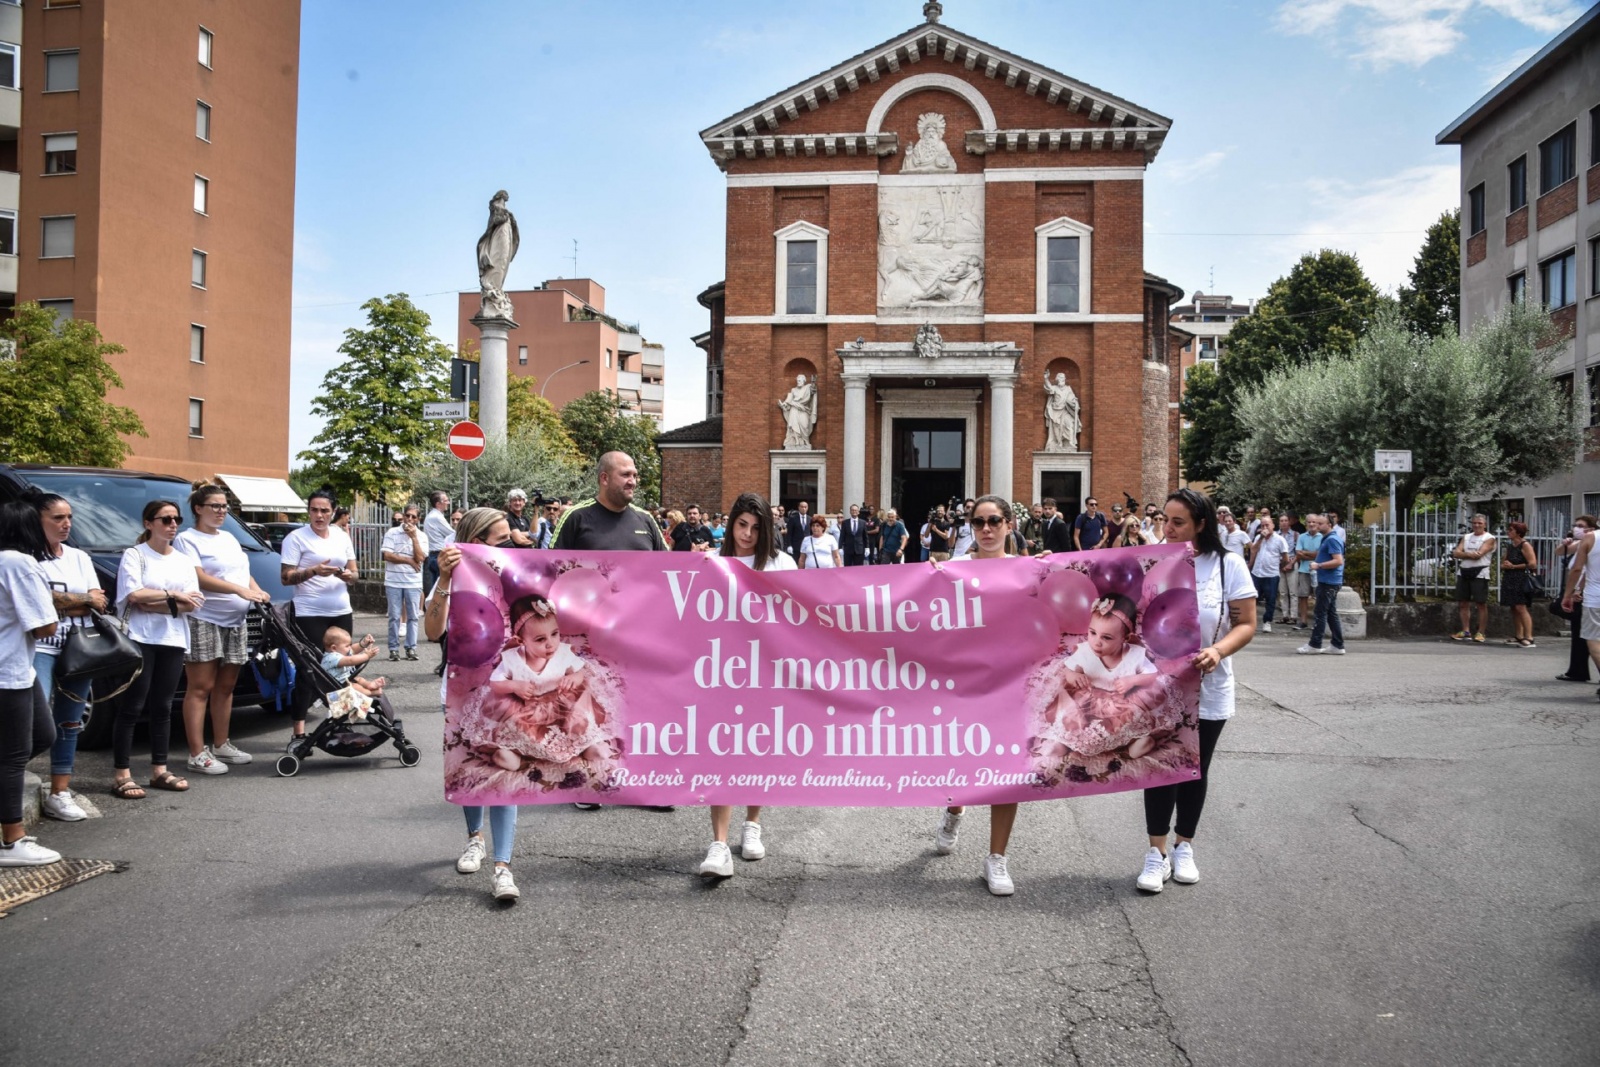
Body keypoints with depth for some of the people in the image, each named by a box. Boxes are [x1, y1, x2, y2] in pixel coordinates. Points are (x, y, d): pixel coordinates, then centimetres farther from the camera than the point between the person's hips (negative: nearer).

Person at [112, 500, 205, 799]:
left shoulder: (184, 560, 13)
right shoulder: (135, 555, -1)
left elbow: (192, 604, 1)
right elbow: (134, 595, -15)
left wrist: (152, 603, -10)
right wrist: (173, 597, -8)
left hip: (173, 642, 5)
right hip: (140, 640, -5)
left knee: (162, 707, 10)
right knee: (132, 707, -4)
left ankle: (159, 770, 16)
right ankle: (122, 775, -1)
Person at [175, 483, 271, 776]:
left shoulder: (229, 539, 20)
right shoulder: (187, 539, -5)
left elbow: (244, 573, 21)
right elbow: (199, 578, -17)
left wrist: (258, 591, 0)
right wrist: (241, 590, -24)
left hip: (235, 622, 8)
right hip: (203, 621, -8)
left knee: (225, 686, 13)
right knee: (200, 688, -6)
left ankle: (221, 745, 23)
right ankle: (197, 754, -4)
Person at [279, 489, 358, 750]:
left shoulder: (342, 536, 12)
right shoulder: (296, 538, -3)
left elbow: (354, 572, 15)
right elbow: (286, 578, -7)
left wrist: (348, 575, -8)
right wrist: (313, 571, -23)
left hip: (341, 612, 5)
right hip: (310, 614, -5)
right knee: (309, 671, -8)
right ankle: (298, 733, -6)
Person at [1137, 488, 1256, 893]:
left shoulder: (1229, 565, -6)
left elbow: (1246, 624, -7)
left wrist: (1218, 651, -23)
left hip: (1208, 689, 0)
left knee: (1195, 769, 12)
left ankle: (1183, 848, 29)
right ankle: (1157, 852, 12)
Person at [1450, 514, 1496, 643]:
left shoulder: (1489, 538, -1)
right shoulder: (1466, 537, 17)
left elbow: (1478, 554, -14)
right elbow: (1456, 553, 5)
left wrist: (1464, 553, -3)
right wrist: (1471, 554, -11)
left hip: (1479, 573, -6)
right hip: (1463, 572, 6)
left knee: (1481, 603, -4)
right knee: (1463, 602, 7)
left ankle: (1481, 633, -1)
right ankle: (1465, 631, 14)